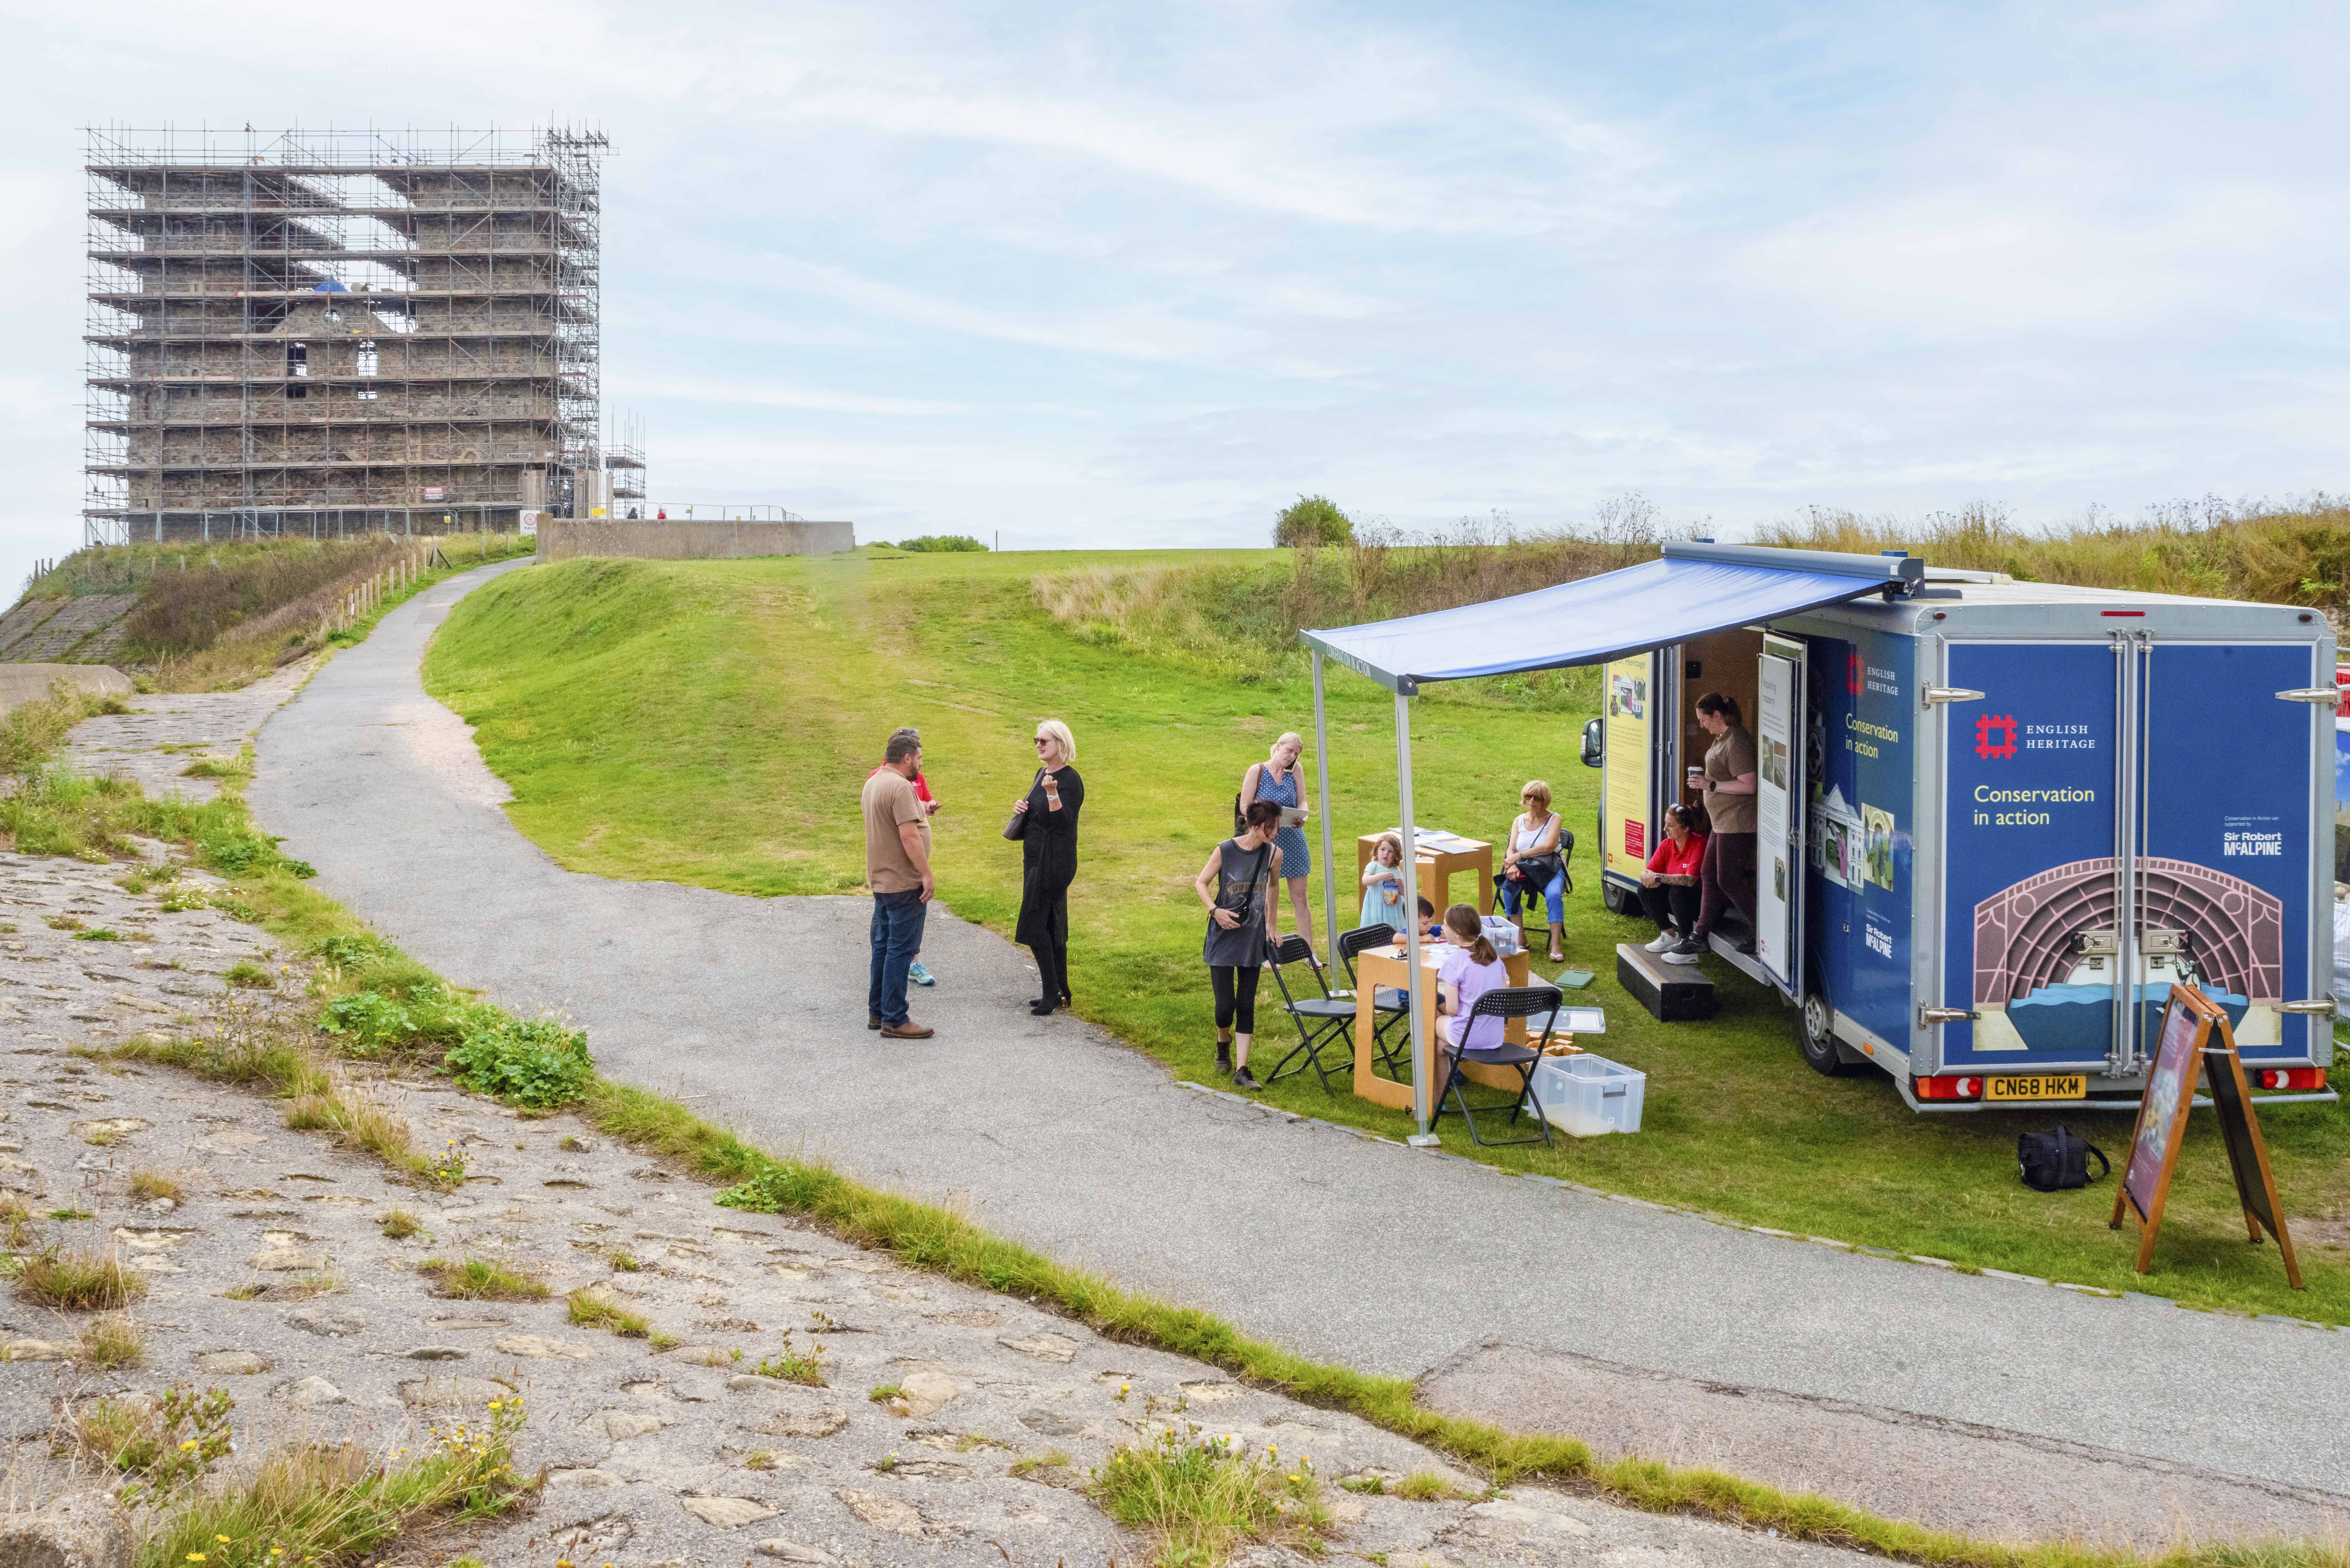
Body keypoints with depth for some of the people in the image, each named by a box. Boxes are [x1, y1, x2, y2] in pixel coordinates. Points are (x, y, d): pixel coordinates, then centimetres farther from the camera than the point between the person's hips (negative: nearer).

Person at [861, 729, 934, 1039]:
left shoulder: (873, 783, 13)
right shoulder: (900, 787, -19)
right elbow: (909, 836, -24)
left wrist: (920, 813, 19)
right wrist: (927, 874, -21)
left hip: (881, 881, 10)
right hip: (904, 884, -10)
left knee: (884, 947, 16)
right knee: (901, 950, -6)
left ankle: (877, 1012, 23)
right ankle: (895, 1020, -3)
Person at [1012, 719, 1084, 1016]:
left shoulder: (1070, 780, -15)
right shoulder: (1043, 773, 13)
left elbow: (1062, 822, -23)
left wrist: (1052, 793, -36)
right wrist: (1021, 805, 4)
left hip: (1054, 863, -10)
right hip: (1036, 859, 10)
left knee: (1035, 925, -9)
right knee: (1052, 927, 13)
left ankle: (1052, 993, -1)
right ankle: (1061, 993, 21)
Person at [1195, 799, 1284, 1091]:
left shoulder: (1274, 853, -7)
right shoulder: (1225, 851, -13)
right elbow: (1201, 883, -1)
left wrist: (1270, 925, 15)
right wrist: (1215, 911, -15)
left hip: (1253, 937, 2)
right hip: (1224, 936, -2)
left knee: (1246, 1005, 2)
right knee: (1226, 1004, -3)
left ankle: (1241, 1070, 7)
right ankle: (1223, 1041, 31)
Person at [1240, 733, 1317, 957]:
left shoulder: (1295, 771, 2)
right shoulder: (1257, 771, -7)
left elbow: (1302, 802, 4)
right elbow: (1245, 806, -8)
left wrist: (1302, 817, -18)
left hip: (1293, 840, 3)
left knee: (1300, 897, 5)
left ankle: (1309, 952, 13)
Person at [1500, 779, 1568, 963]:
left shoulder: (1554, 819, 1)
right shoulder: (1520, 821, 13)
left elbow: (1549, 847, -13)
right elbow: (1511, 850, 5)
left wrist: (1520, 855, -13)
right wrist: (1512, 865, -19)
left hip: (1549, 868, -3)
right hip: (1523, 869, 3)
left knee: (1554, 894, -34)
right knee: (1509, 890, -29)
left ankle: (1556, 946, -32)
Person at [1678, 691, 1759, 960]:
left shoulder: (1736, 743, -20)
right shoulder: (1723, 738, 12)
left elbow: (1748, 785, -25)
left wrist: (1711, 785, -20)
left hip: (1737, 824, -11)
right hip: (1723, 823, 11)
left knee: (1729, 881, -4)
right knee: (1708, 875, 14)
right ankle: (1700, 935, 21)